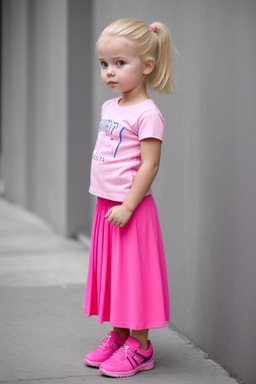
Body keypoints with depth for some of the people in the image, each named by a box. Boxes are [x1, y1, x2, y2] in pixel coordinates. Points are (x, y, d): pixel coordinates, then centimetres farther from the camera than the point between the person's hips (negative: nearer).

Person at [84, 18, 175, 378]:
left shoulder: (147, 113, -16)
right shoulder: (109, 107, 10)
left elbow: (149, 164, -20)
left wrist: (127, 206, -23)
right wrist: (105, 200, 18)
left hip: (131, 208, -8)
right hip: (106, 205, 8)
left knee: (134, 274, -1)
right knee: (110, 271, 15)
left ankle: (140, 347, 8)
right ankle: (118, 335, 27)